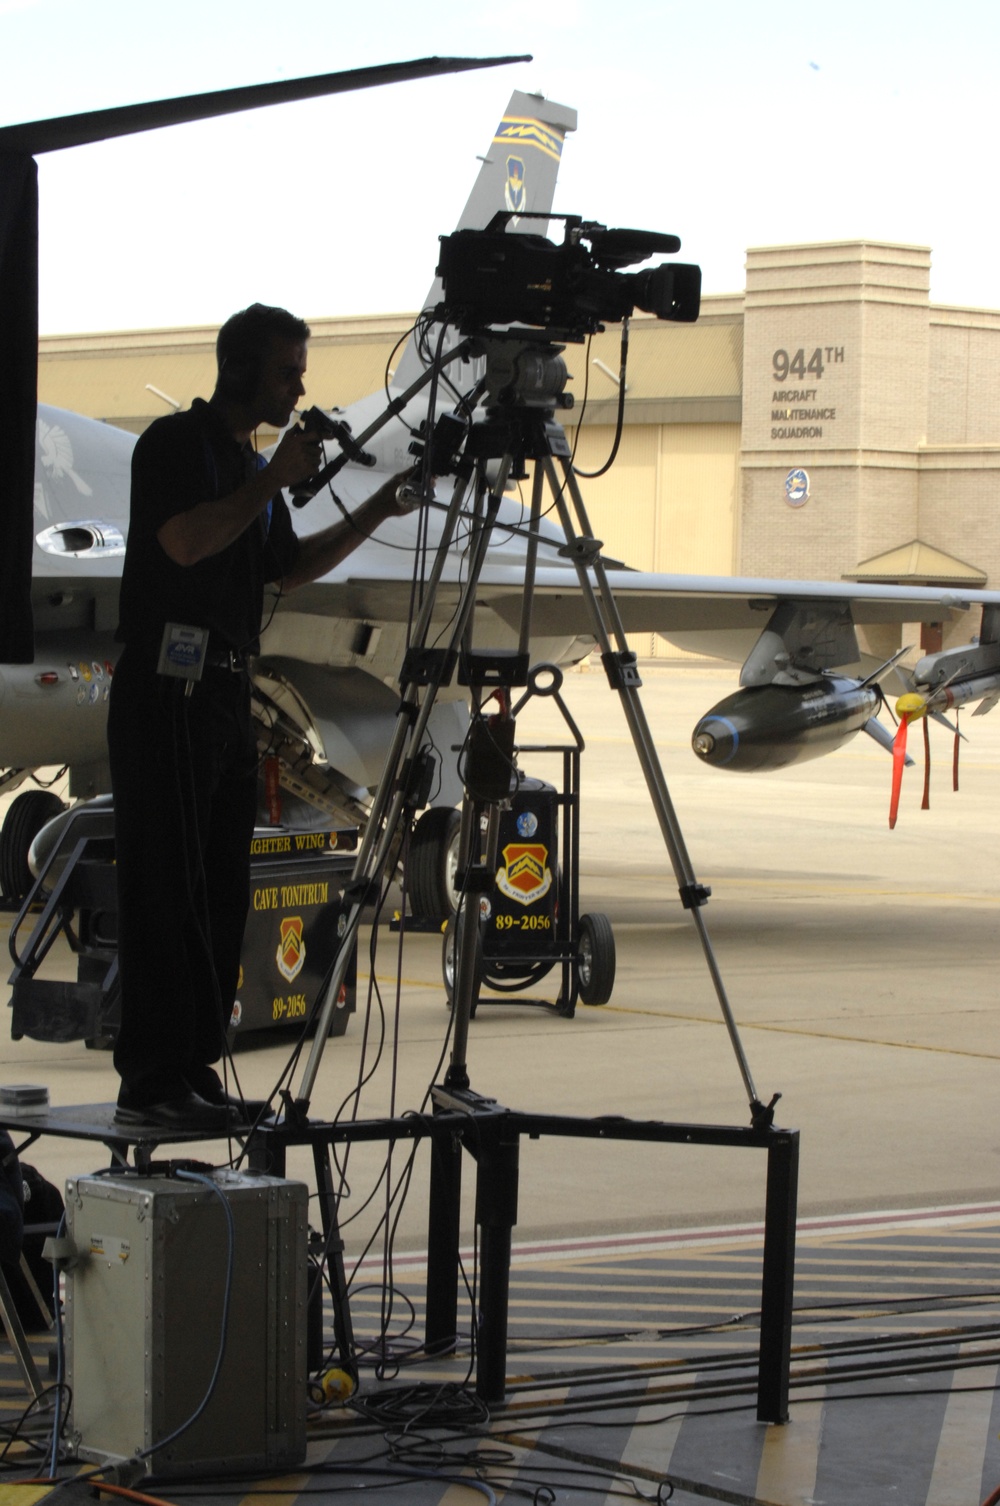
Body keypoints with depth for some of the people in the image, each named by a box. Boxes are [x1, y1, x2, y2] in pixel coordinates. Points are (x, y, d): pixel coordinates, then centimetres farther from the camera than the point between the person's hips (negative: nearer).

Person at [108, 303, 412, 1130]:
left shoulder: (249, 466, 20)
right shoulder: (175, 442, -5)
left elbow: (288, 567, 26)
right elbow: (185, 541, -19)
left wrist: (378, 512, 18)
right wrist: (273, 480, -15)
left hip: (227, 695, 9)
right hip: (167, 694, -9)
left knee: (220, 892, 6)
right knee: (166, 887, -10)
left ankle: (195, 1066, 10)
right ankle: (153, 1079, -10)